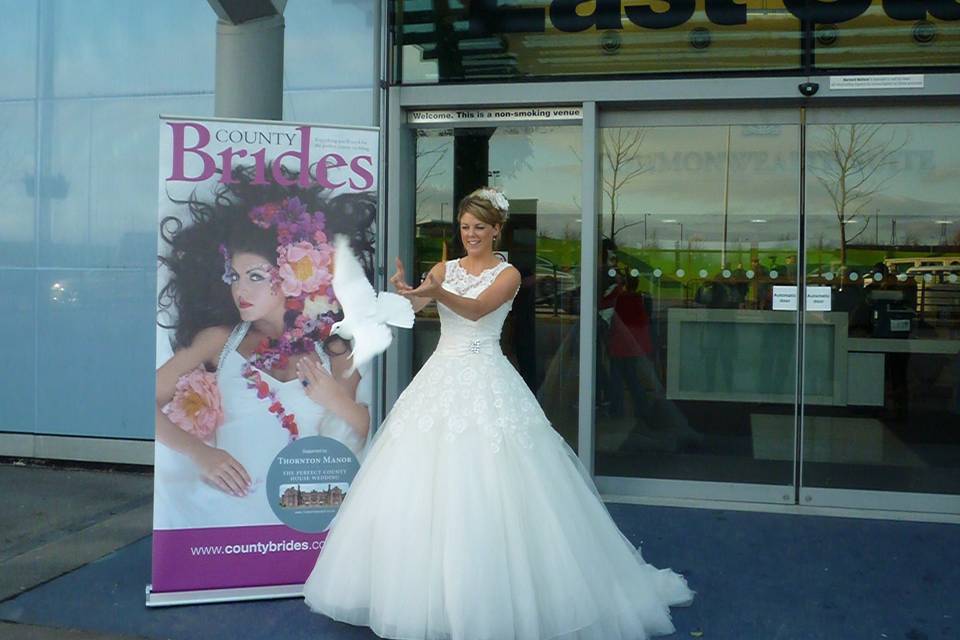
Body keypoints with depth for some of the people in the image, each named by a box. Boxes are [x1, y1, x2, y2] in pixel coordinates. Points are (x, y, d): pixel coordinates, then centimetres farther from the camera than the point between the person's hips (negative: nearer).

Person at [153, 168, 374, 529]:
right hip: (226, 501, -1)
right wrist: (200, 452, -8)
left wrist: (339, 402, -8)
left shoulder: (332, 352, 10)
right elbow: (152, 400, 3)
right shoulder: (219, 340, 9)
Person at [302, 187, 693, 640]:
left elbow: (476, 309, -20)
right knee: (427, 485, 3)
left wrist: (437, 292, -38)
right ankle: (429, 592, 17)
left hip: (486, 380, -4)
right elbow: (413, 306, -7)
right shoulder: (444, 268, 12)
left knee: (487, 489, -7)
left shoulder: (508, 274, -1)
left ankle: (483, 595, 8)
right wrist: (403, 288, -30)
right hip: (442, 377, 5)